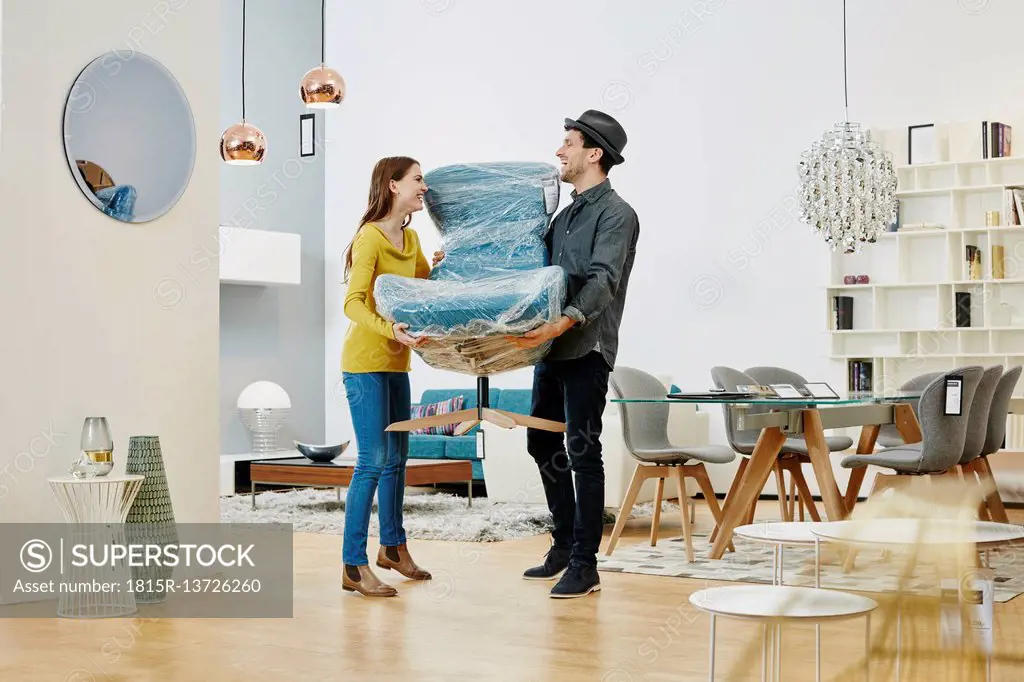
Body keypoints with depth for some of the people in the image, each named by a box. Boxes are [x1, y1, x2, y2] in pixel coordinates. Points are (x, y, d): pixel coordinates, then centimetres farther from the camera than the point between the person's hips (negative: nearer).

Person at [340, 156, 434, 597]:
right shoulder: (370, 238, -15)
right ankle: (354, 567, -5)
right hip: (366, 362, -9)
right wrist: (390, 330, -39)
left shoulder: (410, 238, 11)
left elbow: (428, 280, 28)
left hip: (396, 362, 9)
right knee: (373, 461, -10)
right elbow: (353, 303, -24)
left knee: (397, 457, 16)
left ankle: (392, 547, 32)